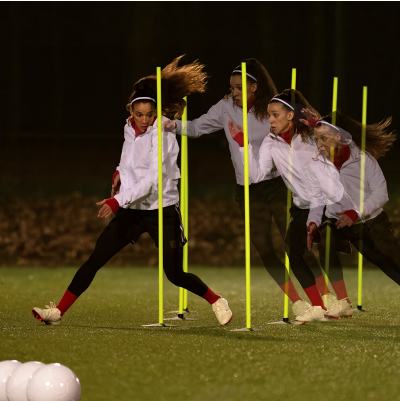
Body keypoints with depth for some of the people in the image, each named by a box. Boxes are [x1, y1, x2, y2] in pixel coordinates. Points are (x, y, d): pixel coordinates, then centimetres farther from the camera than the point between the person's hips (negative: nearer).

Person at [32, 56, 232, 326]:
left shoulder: (162, 134, -17)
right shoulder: (130, 129, 4)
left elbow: (153, 178, -27)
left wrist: (119, 201, -36)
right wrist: (121, 172, 8)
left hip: (162, 211, -5)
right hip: (132, 210, 6)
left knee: (175, 275, 0)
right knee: (95, 260, -3)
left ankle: (217, 301, 25)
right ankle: (58, 311, -2)